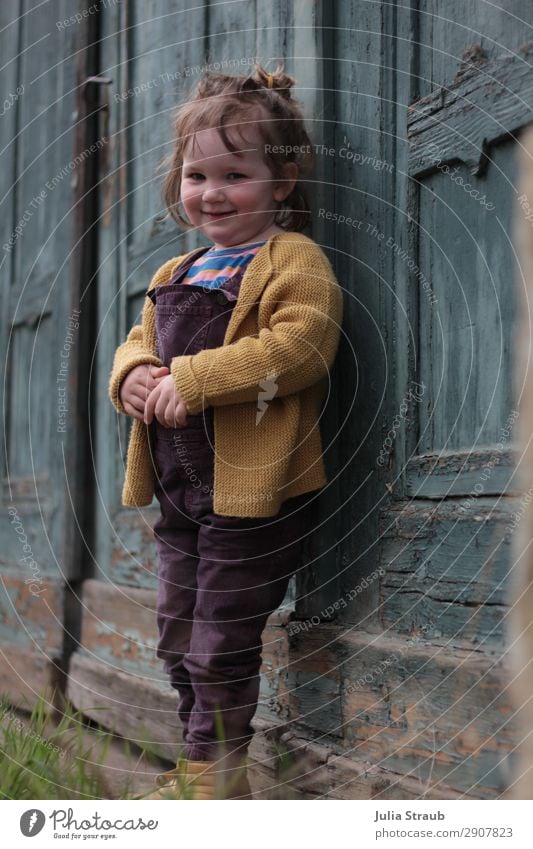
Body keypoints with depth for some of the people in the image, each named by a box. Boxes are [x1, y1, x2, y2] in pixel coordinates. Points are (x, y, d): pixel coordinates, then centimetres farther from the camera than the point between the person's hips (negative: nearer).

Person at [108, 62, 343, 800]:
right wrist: (133, 376, -7)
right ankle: (196, 768, 33)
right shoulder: (175, 274, 16)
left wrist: (193, 376, -27)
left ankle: (216, 773, 15)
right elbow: (140, 339, 18)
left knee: (221, 645, -1)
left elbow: (299, 345, -24)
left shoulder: (294, 261, -10)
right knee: (177, 637, 17)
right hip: (178, 490, 9)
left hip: (251, 490, -9)